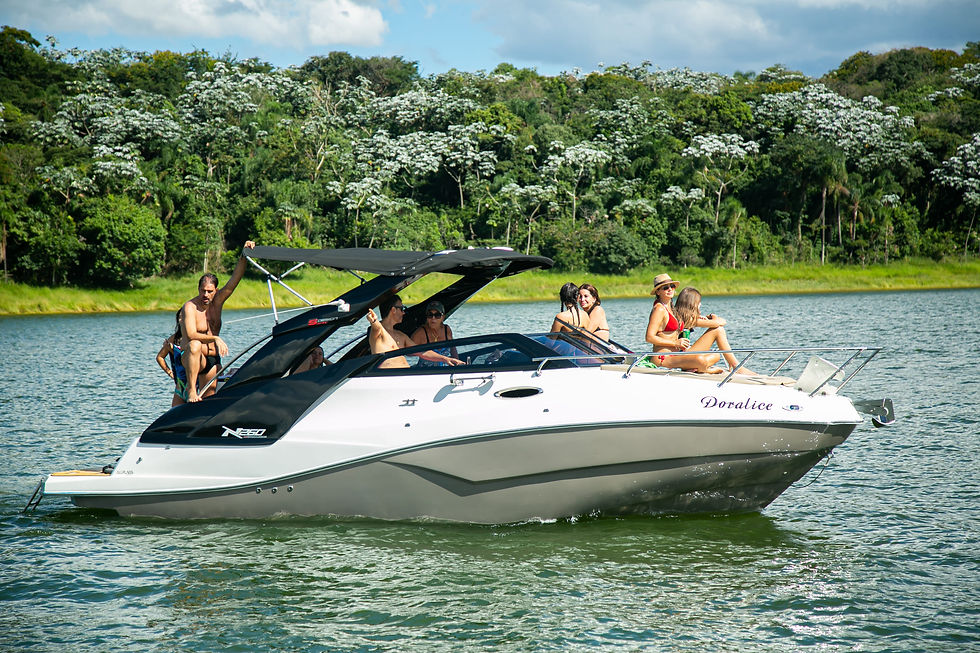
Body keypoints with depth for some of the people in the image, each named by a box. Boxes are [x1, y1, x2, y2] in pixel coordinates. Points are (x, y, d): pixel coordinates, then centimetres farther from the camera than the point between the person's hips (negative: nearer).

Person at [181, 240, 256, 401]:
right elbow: (191, 335, -25)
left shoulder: (217, 301, 4)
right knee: (194, 345, -38)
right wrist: (215, 338, -29)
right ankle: (191, 390, -36)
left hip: (213, 361, 5)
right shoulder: (190, 307, -12)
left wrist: (243, 256, -18)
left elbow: (234, 280, -6)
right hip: (192, 359, -5)